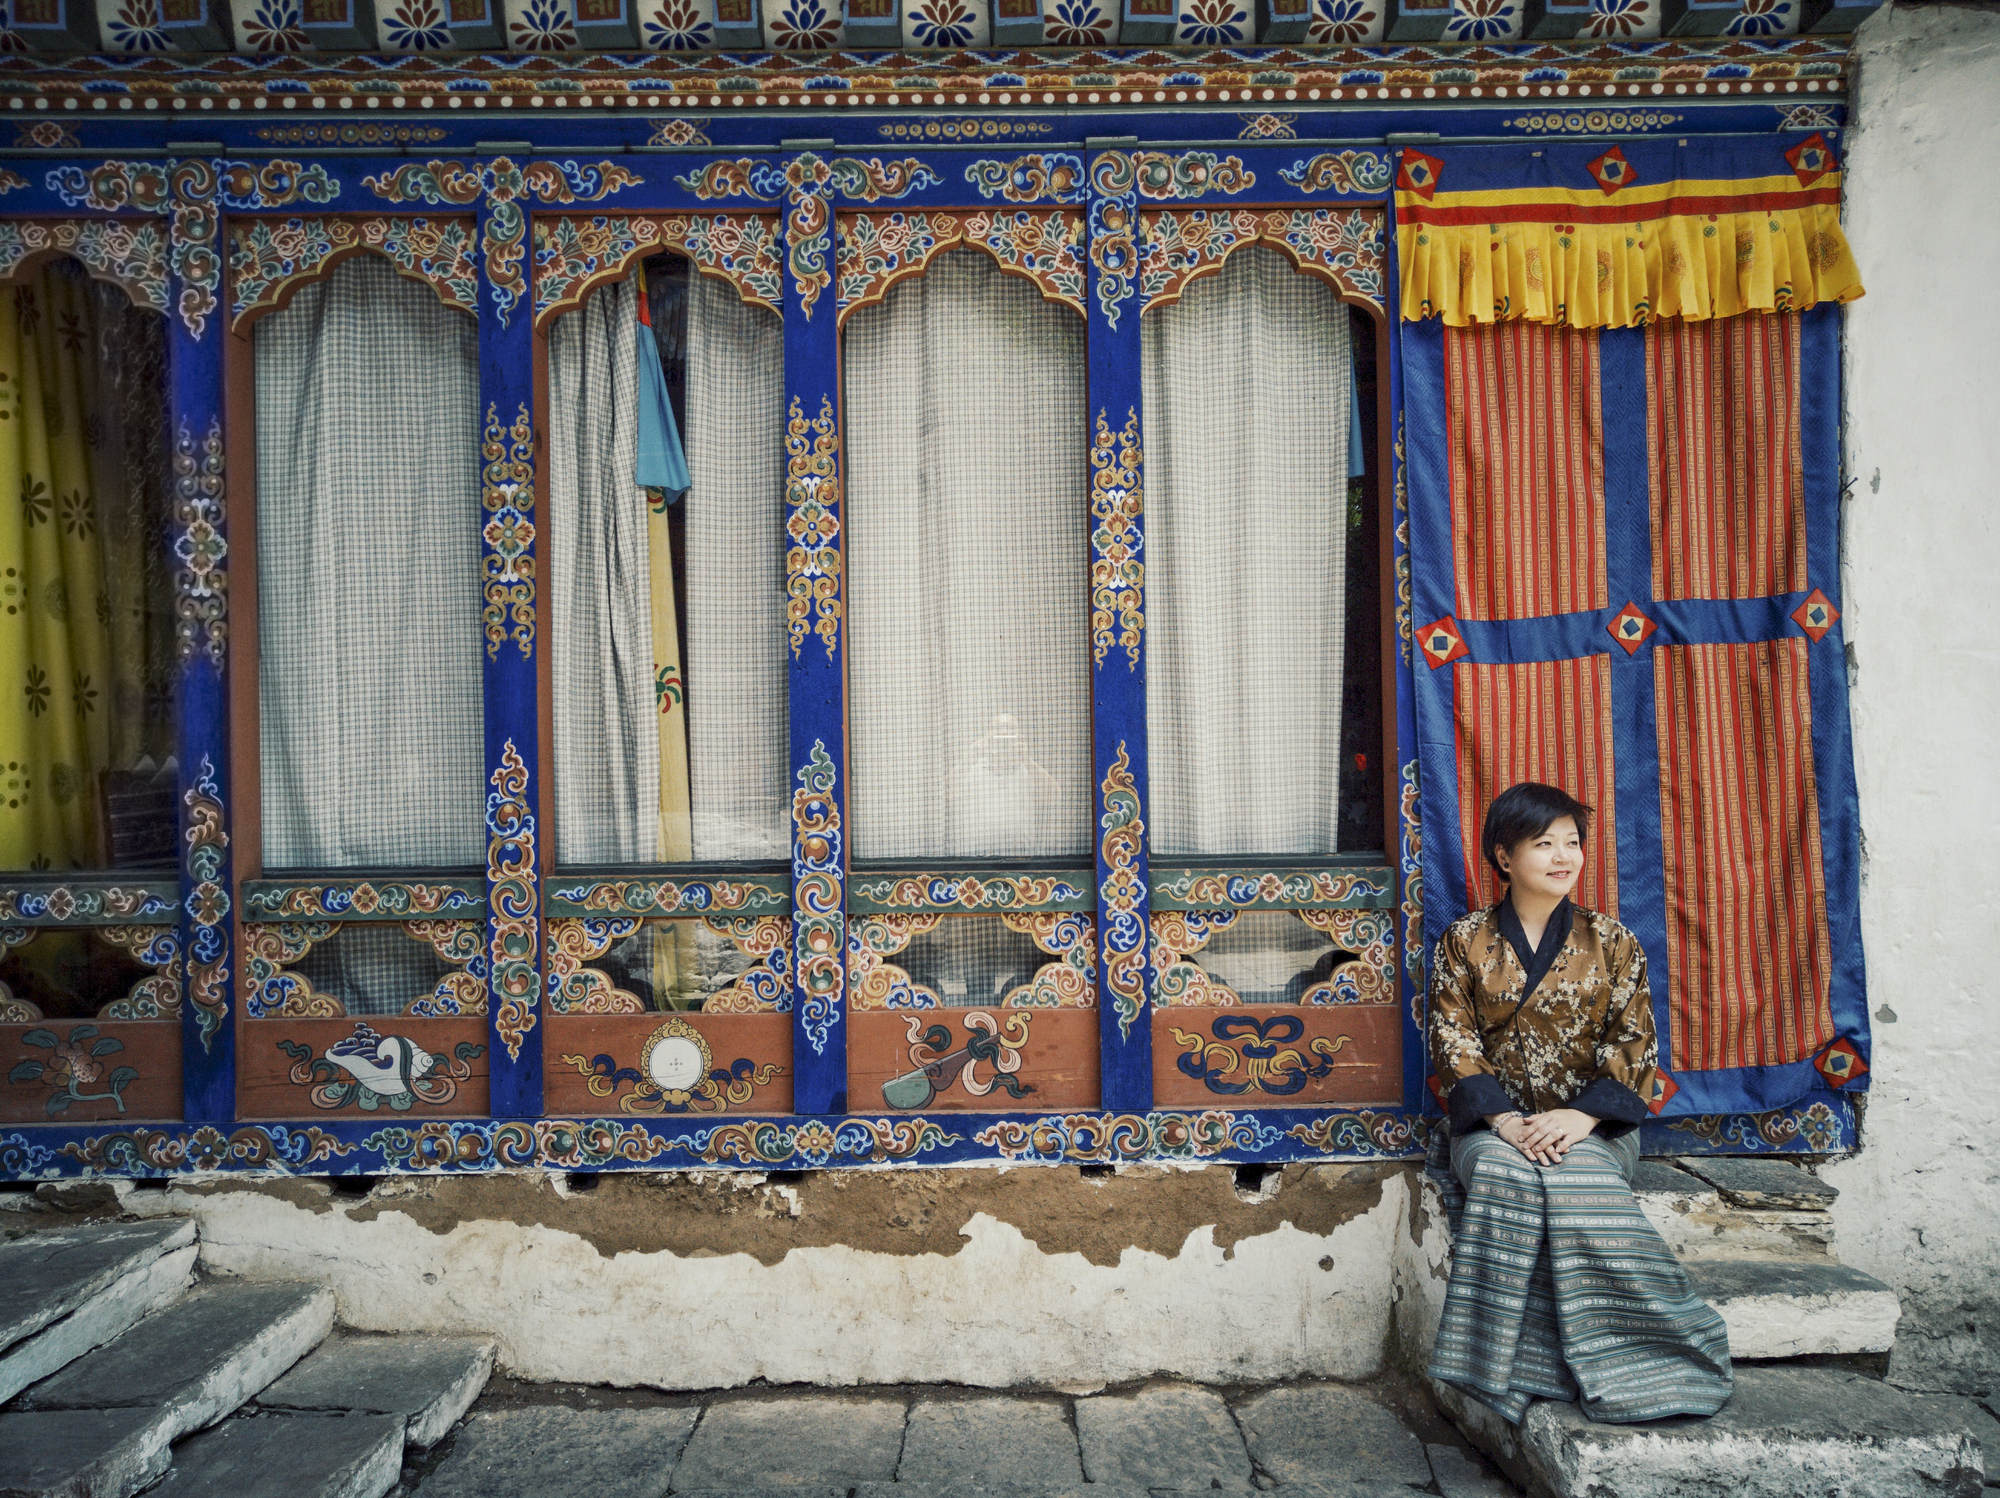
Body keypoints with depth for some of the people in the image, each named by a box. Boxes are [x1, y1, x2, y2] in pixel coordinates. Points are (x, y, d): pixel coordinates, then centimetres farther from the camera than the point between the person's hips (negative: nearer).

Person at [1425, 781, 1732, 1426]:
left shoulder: (1611, 942, 7)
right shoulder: (1464, 942, 6)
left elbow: (1635, 1042, 1)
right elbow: (1454, 1039, -1)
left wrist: (1581, 1116, -16)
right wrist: (1503, 1119, -17)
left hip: (1589, 1123, 0)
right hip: (1493, 1121, 0)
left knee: (1577, 1185, -34)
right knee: (1502, 1180, -34)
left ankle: (1612, 1364, -19)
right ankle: (1512, 1366, -23)